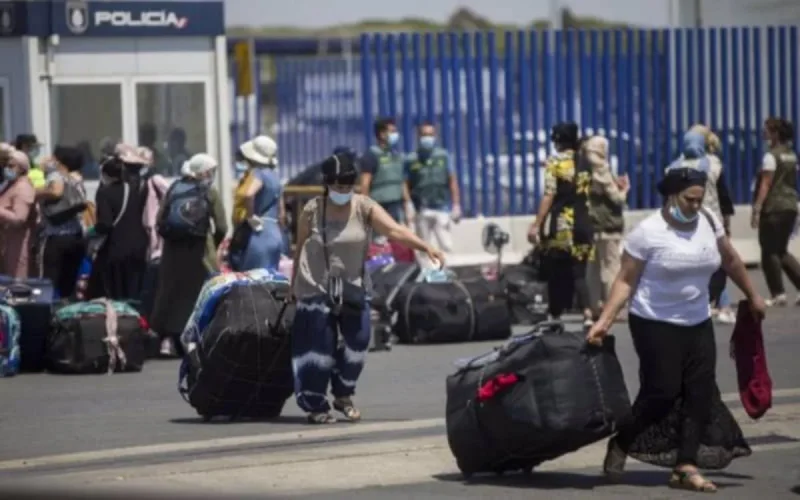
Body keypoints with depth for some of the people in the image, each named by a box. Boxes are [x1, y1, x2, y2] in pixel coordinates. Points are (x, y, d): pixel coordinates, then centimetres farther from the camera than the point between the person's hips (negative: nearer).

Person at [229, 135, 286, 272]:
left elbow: (247, 194, -33)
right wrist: (279, 236, 26)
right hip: (274, 234, 9)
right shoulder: (275, 177, 16)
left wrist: (251, 217, -19)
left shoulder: (257, 174, -10)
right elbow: (281, 213, 21)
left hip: (257, 234, -9)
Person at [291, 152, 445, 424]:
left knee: (358, 340, 0)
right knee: (321, 346, -4)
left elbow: (395, 230, -21)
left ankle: (343, 395, 23)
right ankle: (315, 405, 9)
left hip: (353, 286, 3)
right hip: (317, 287, -3)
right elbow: (300, 248, 0)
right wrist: (294, 283, 6)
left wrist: (426, 247, -35)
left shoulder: (364, 208, -9)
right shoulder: (312, 211, -12)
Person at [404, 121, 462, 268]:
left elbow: (453, 181, 7)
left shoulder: (443, 156, 7)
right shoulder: (411, 160, 5)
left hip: (442, 208, 0)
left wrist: (456, 204, 1)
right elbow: (406, 185, 5)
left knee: (445, 246, -7)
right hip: (421, 211, 0)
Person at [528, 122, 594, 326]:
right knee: (578, 272, 4)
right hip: (583, 225, 4)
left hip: (562, 225, -4)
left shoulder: (554, 162, -5)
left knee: (557, 272, 7)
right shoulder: (585, 164, 11)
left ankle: (556, 316, 13)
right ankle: (587, 312, -16)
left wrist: (537, 224, -10)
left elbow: (549, 195, -10)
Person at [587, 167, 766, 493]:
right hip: (656, 325, -6)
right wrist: (604, 320, -20)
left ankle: (685, 467, 2)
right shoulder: (648, 232, -15)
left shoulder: (708, 222, 1)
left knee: (701, 393, -1)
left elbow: (730, 260, 16)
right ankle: (620, 446, 14)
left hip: (697, 323, 6)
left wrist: (753, 297, 25)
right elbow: (626, 281, -12)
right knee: (662, 392, -8)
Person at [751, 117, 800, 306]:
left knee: (770, 252, 1)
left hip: (773, 208, -8)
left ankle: (778, 294, -1)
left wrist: (757, 209, -18)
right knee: (782, 251, 16)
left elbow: (765, 185, -17)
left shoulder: (771, 156, -11)